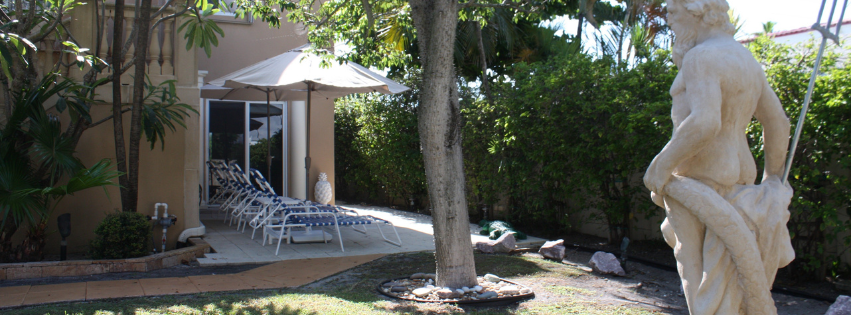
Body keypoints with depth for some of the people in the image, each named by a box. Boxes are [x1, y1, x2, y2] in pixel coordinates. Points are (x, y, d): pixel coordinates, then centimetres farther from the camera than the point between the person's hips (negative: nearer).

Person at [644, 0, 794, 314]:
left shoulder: (701, 58, -16)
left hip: (699, 186, -9)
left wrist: (661, 165, -20)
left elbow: (704, 123, -30)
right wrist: (773, 178, 26)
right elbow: (777, 122, 17)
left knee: (707, 285, -2)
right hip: (735, 178, 9)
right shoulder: (745, 60, 12)